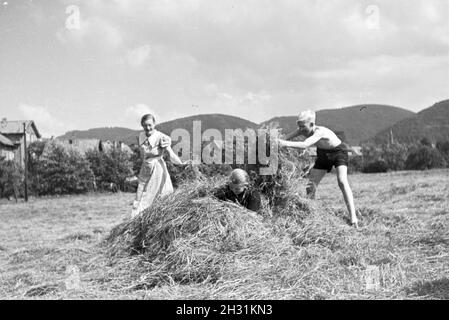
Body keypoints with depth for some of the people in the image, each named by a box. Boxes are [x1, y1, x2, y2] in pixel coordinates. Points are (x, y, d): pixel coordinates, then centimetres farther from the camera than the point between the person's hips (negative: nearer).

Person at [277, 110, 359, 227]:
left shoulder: (320, 132, -38)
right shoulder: (303, 130, -18)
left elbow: (304, 145, -52)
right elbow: (286, 138, -14)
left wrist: (285, 144, -60)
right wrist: (277, 142, -34)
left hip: (339, 152, -7)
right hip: (323, 154, 7)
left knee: (342, 181, -27)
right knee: (311, 186, 2)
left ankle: (353, 216, -27)